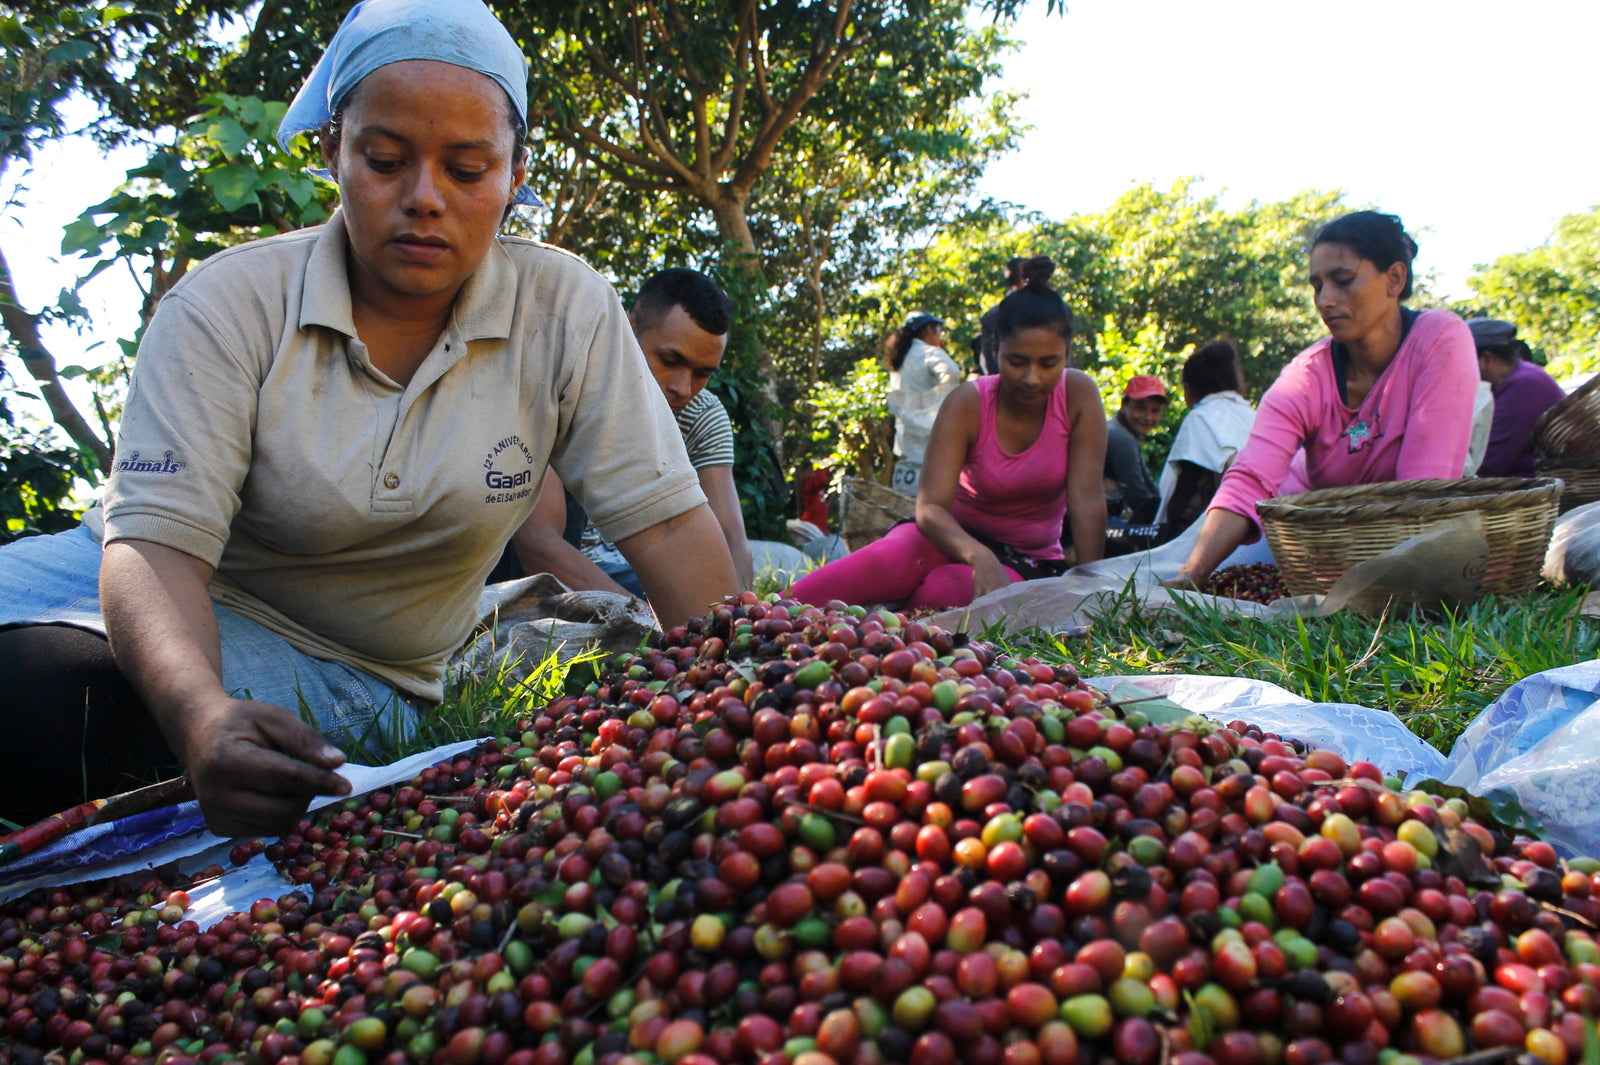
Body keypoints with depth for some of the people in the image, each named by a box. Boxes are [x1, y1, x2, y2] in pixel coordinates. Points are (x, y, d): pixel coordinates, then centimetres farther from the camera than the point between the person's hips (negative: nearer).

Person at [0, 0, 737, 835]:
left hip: (360, 674, -1)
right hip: (181, 606, 2)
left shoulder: (566, 311, -11)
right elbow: (158, 539, -22)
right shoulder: (230, 304, -14)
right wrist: (201, 715, -44)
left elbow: (668, 523, -13)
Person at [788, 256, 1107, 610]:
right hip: (957, 537, 0)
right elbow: (930, 506, -28)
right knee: (890, 560, -36)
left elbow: (1087, 501, -17)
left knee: (940, 590, -35)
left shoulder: (1078, 394, -14)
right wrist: (980, 558, -46)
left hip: (1030, 560, 1)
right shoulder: (968, 404, -17)